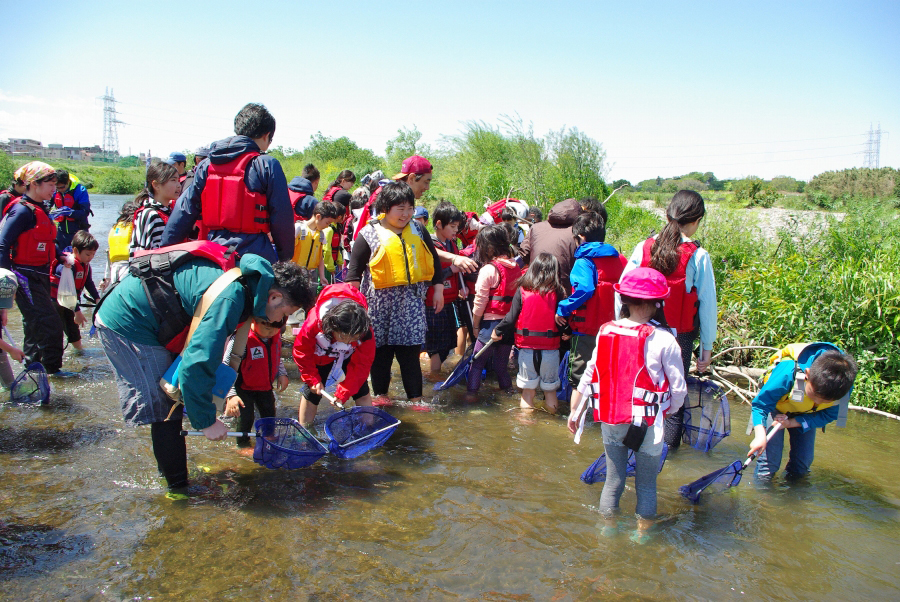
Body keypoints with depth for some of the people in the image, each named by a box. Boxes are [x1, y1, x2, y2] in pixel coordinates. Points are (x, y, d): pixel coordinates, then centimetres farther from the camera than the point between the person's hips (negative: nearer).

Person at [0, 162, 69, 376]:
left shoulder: (40, 210, 12)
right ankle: (53, 368, 4)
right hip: (26, 278, -9)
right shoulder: (22, 210, -17)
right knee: (50, 324, -7)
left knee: (36, 325, 17)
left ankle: (32, 367, 28)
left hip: (40, 277, 9)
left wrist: (62, 256, 4)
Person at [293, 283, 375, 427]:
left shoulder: (366, 333, -37)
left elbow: (361, 364, -27)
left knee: (361, 391, -7)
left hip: (349, 357, 0)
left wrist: (343, 394, -31)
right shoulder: (314, 324, -40)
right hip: (319, 356, 0)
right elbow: (301, 351, -22)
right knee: (310, 392, 1)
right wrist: (313, 379, -25)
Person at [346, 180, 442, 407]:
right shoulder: (370, 233, -4)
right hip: (380, 302, -2)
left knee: (410, 350, 1)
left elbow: (433, 261, 17)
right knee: (381, 350, 8)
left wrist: (438, 289, 13)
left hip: (411, 302, 2)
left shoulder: (418, 231, 8)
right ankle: (380, 394, 24)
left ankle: (415, 398, 8)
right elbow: (354, 269, -4)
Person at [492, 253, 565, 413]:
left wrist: (498, 331, 12)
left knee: (527, 389, 13)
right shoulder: (558, 293, -7)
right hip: (551, 348, 0)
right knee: (550, 389, 15)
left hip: (527, 348, 0)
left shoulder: (522, 291, -6)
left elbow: (511, 318, -4)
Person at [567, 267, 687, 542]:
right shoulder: (663, 340, -15)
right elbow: (679, 390, -9)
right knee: (646, 485, 14)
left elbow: (588, 376, 4)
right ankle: (641, 537, 26)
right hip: (647, 425, -3)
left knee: (613, 479, 19)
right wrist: (667, 411, 11)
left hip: (610, 422, 4)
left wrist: (576, 412, 15)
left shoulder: (605, 332, -3)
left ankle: (608, 531, 33)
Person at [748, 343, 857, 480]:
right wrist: (760, 436, -47)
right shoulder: (788, 373, -44)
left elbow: (828, 415, -15)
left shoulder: (845, 384, -32)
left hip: (805, 416, 4)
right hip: (776, 406, -4)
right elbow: (760, 405, -31)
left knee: (803, 464, 3)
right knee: (769, 464, -15)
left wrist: (791, 422, -28)